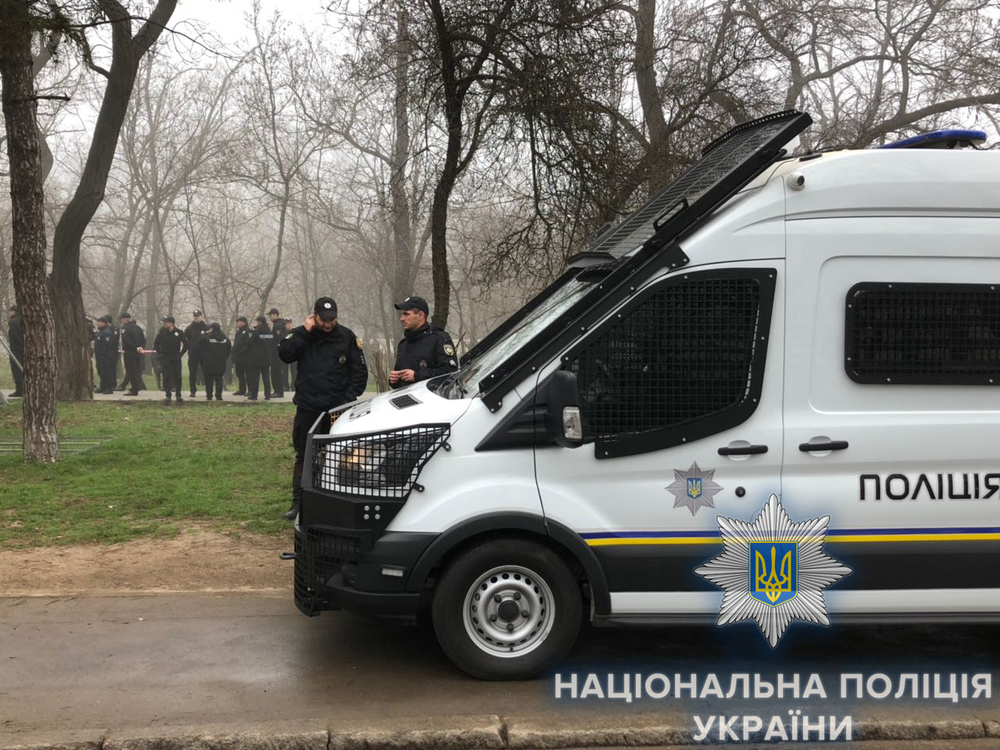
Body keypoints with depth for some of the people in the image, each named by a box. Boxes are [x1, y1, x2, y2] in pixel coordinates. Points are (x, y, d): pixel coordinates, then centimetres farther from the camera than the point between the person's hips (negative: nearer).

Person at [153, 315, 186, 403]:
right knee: (166, 377, -2)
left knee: (177, 376, 0)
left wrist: (180, 353, 2)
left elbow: (186, 344, 7)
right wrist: (160, 353, 2)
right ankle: (168, 395, 3)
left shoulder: (178, 332, -1)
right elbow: (156, 344, 9)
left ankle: (178, 395, 8)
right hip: (165, 358, 0)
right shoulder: (161, 332, 0)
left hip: (176, 358, 0)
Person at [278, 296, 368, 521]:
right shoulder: (301, 335, 4)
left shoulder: (347, 337, -1)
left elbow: (360, 371, 2)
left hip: (337, 409, -1)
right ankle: (298, 503, 10)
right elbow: (284, 354, -13)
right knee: (303, 457, 5)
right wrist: (305, 332, -16)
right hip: (307, 409, 1)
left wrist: (349, 399, -6)